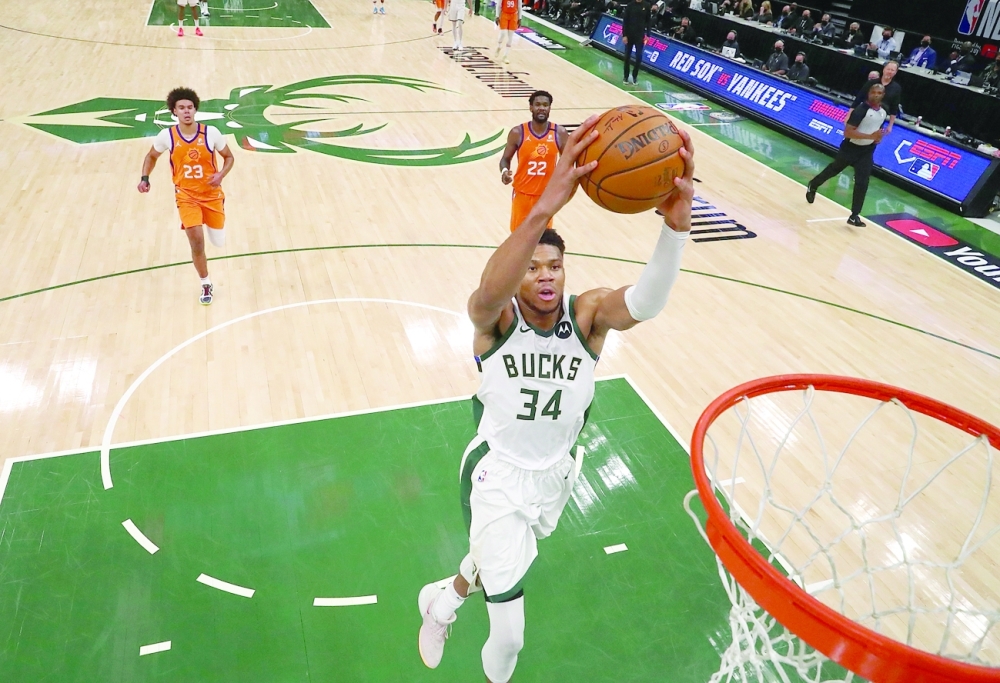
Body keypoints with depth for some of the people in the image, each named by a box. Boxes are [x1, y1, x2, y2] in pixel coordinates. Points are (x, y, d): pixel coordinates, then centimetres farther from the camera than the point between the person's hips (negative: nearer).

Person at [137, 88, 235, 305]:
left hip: (212, 194, 1)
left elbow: (229, 157, 2)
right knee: (196, 242, -15)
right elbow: (151, 156, 10)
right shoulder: (166, 136, -8)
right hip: (187, 196, -1)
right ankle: (206, 285, 7)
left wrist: (220, 175, -17)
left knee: (218, 242, 11)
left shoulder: (211, 133, -11)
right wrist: (145, 178, -7)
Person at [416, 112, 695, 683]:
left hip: (557, 473, 4)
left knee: (507, 558, 31)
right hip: (499, 473, -4)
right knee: (509, 635, -1)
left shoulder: (588, 314, -16)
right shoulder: (495, 318, -21)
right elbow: (490, 293, -48)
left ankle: (444, 599, 66)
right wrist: (545, 207, -64)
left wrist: (677, 223, -60)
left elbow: (647, 301, -39)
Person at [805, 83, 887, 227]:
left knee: (862, 183, -4)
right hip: (850, 148, -5)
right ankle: (813, 186, 47)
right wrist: (870, 136, -32)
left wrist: (878, 137, 0)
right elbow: (847, 132, -28)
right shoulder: (860, 110, -22)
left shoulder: (883, 112, 2)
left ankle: (854, 216, 2)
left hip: (867, 151, 5)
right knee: (833, 170, 17)